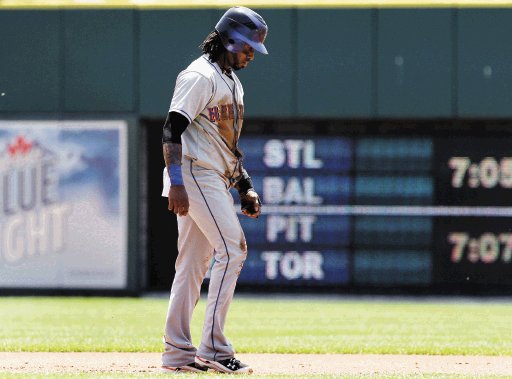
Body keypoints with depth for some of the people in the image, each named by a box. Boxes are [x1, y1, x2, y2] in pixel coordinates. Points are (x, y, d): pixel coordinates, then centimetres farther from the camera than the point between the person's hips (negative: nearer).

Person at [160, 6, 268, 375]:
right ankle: (214, 347, -16)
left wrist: (246, 188, 19)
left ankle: (178, 353, 10)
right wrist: (176, 183, -27)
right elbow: (172, 130, -19)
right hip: (195, 175, -10)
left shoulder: (233, 82, 21)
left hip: (216, 181, 10)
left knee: (194, 265, 8)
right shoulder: (200, 76, -11)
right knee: (232, 249, -15)